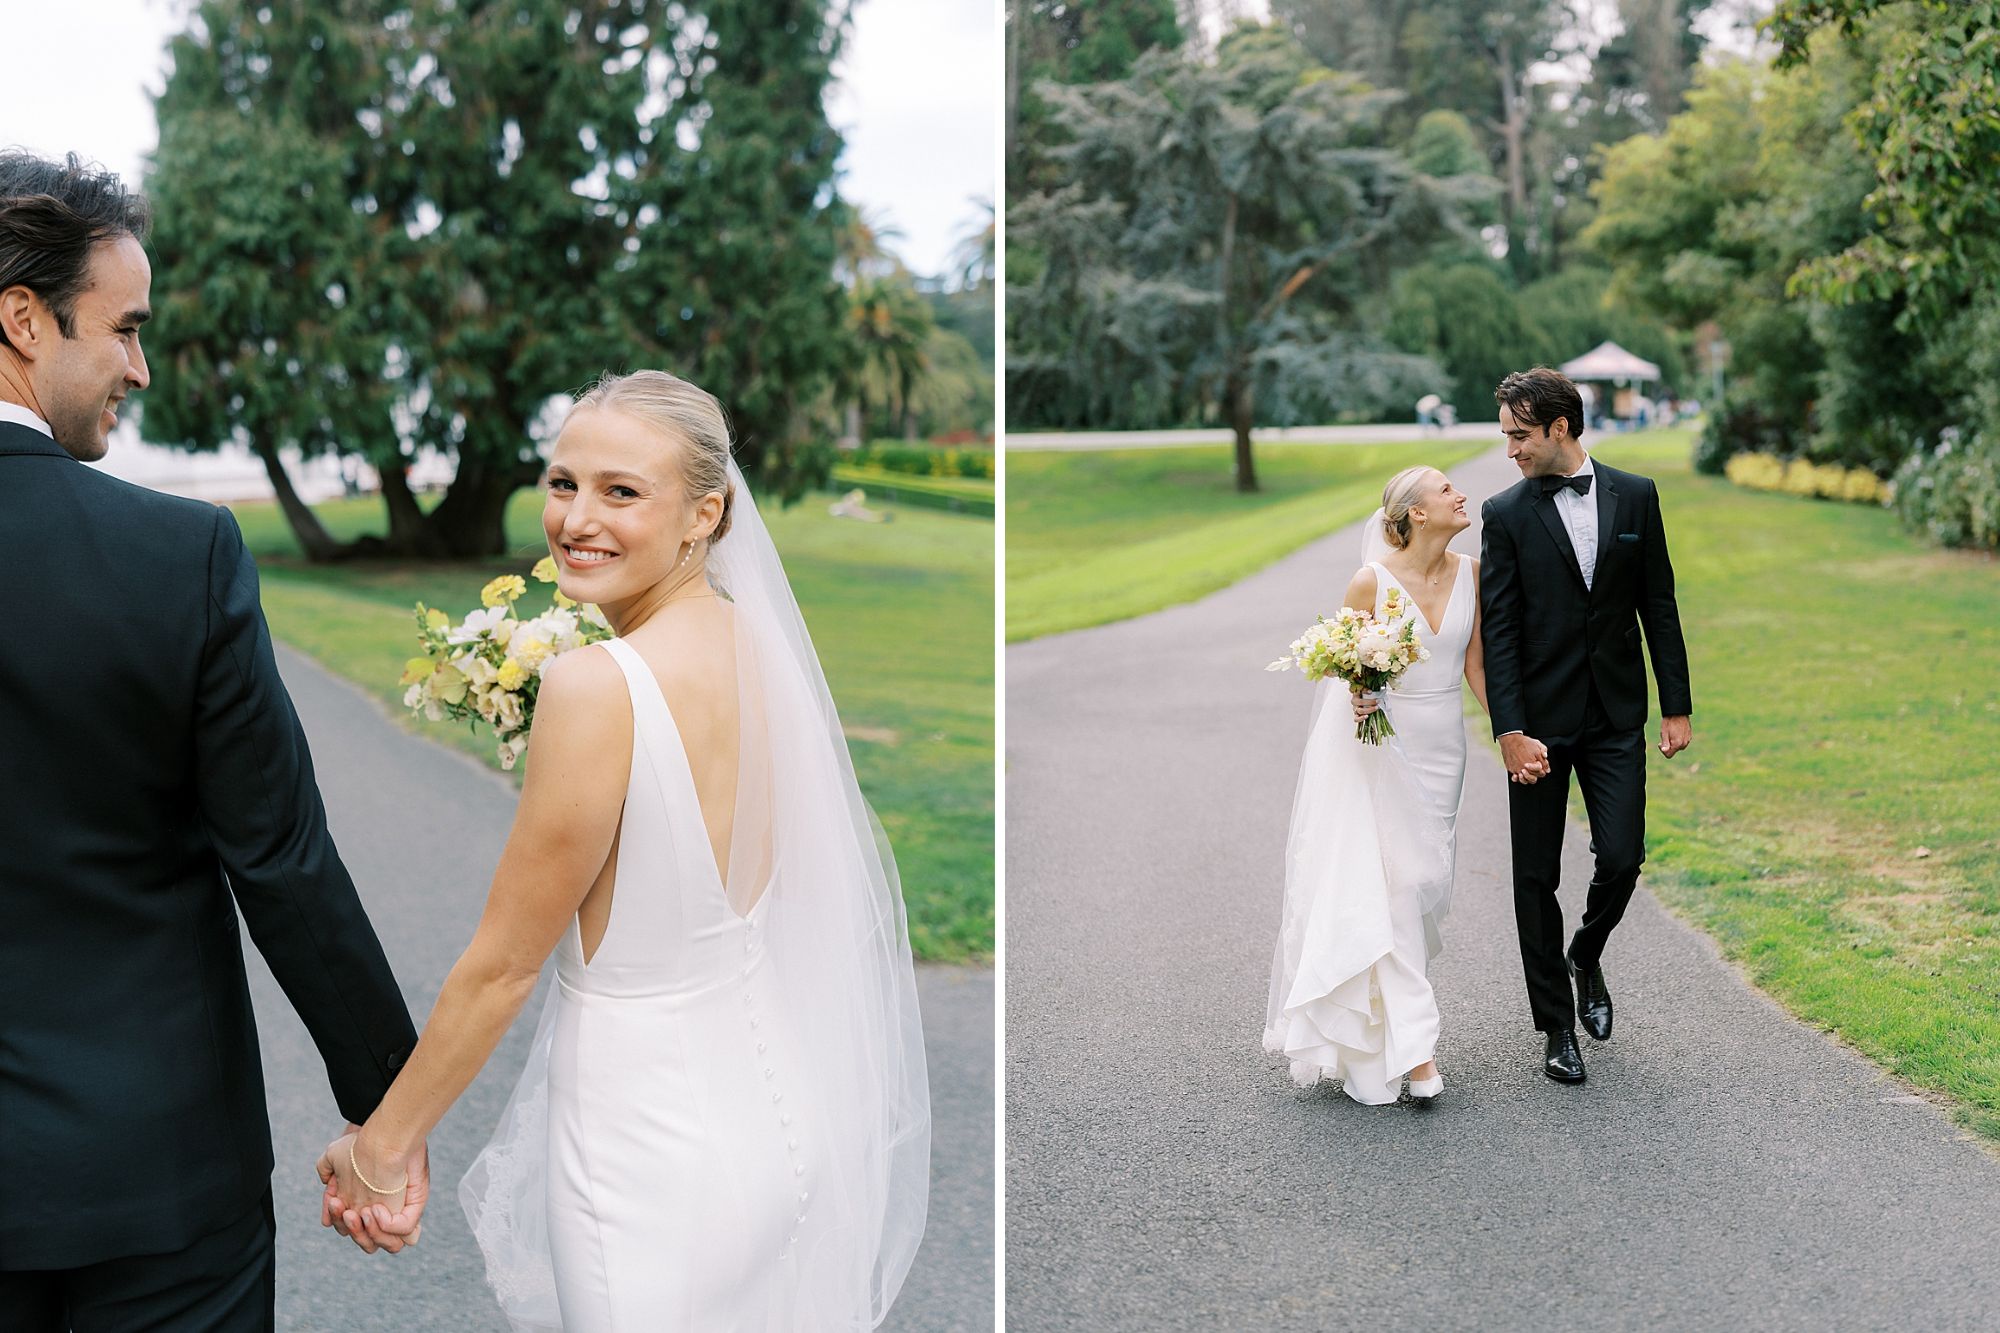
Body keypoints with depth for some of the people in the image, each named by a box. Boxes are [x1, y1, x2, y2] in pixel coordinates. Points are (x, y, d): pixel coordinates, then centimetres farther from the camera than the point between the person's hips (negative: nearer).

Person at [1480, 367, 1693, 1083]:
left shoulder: (1635, 496, 3)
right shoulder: (1505, 514, -3)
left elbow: (1659, 607, 6)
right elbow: (1499, 631, -7)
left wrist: (1677, 706, 4)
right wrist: (1510, 731, -14)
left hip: (1617, 717, 1)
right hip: (1540, 722, -1)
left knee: (1622, 857, -6)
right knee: (1537, 876, 3)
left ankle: (1587, 956, 27)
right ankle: (1557, 1026, 18)